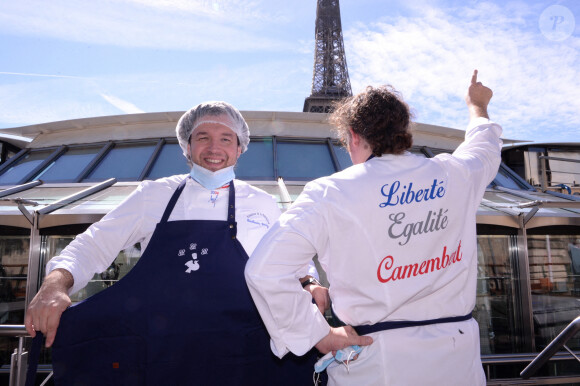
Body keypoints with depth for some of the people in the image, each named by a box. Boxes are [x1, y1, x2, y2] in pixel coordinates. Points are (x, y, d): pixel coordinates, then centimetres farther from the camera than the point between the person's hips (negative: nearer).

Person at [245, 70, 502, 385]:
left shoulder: (330, 194, -13)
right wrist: (477, 105, 47)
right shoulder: (455, 175, 0)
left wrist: (319, 335, -9)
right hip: (457, 359, 4)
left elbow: (264, 269, -19)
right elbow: (485, 146, 25)